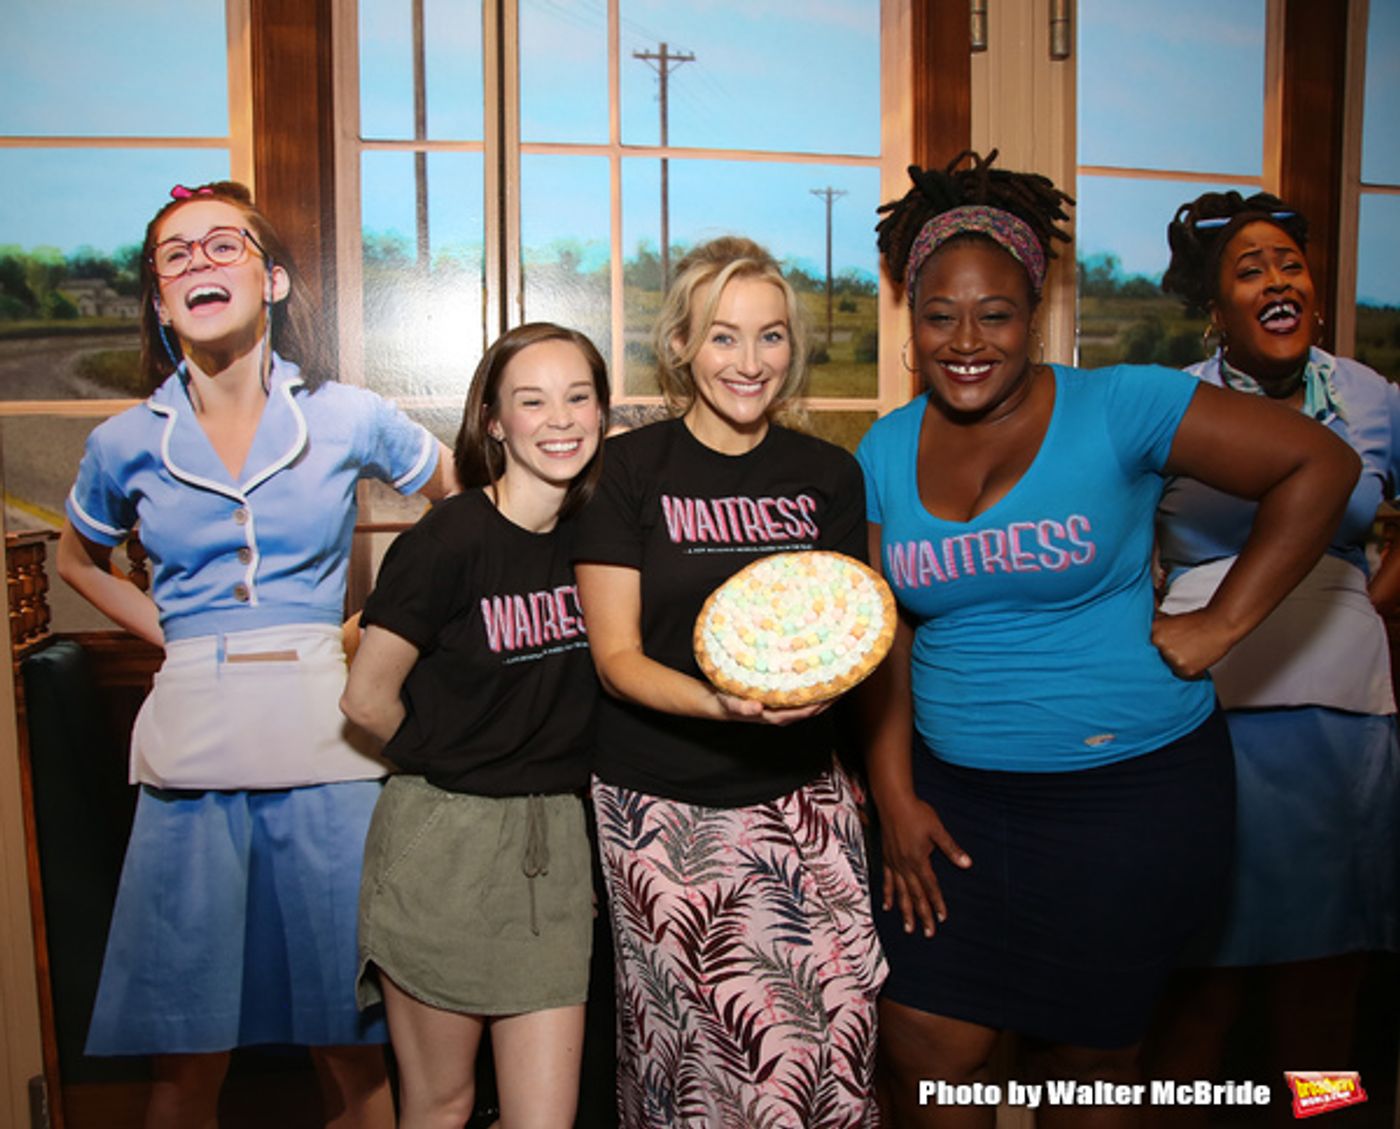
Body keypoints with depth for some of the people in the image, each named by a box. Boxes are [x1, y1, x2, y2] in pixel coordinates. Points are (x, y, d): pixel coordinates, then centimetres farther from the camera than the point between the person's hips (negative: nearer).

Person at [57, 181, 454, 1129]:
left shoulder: (349, 418, 0)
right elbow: (79, 562, 24)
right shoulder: (128, 444, 5)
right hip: (190, 759, 1)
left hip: (325, 750, -1)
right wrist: (173, 636, 8)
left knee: (351, 1052, 8)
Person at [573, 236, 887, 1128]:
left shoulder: (829, 475, 6)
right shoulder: (633, 469, -3)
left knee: (833, 1030, -2)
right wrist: (719, 703, -23)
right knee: (690, 1041, 2)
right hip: (663, 808, -2)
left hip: (799, 796, 3)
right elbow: (617, 659, -6)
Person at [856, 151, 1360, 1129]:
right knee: (922, 1044, 8)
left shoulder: (1117, 409, -10)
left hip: (1130, 791, -3)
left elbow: (1320, 466, -8)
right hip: (957, 796, 4)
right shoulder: (887, 451, 3)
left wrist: (1223, 622, -12)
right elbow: (883, 637, 4)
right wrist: (896, 797, 0)